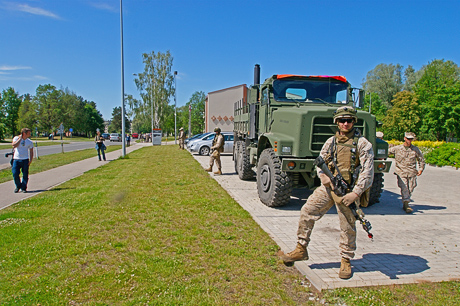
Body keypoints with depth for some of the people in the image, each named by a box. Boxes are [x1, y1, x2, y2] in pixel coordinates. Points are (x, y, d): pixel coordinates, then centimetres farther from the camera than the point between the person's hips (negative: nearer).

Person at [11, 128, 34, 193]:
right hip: (16, 159, -1)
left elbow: (31, 152, 8)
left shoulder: (30, 142, 4)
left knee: (25, 175, -1)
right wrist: (20, 138, -13)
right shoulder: (16, 138, -1)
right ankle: (18, 186, 19)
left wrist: (30, 160, -4)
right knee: (15, 174, -4)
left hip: (25, 160, 1)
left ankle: (23, 188, 13)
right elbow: (14, 145, -20)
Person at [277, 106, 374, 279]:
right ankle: (301, 250, 13)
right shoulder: (331, 142, 10)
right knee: (307, 212, 0)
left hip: (348, 191, -4)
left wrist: (356, 193, -18)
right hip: (328, 187, 5)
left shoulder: (362, 144, -5)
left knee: (347, 227, 4)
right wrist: (323, 175, -6)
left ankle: (346, 261, 24)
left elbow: (367, 172, -9)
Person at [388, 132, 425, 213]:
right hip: (401, 172, -2)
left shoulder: (415, 149, 7)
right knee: (404, 188, -12)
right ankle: (406, 204, -11)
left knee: (410, 188, 6)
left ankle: (405, 203, 21)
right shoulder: (397, 148, 2)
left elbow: (421, 159, 17)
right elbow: (387, 151, 11)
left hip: (412, 173, 2)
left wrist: (421, 169, 10)